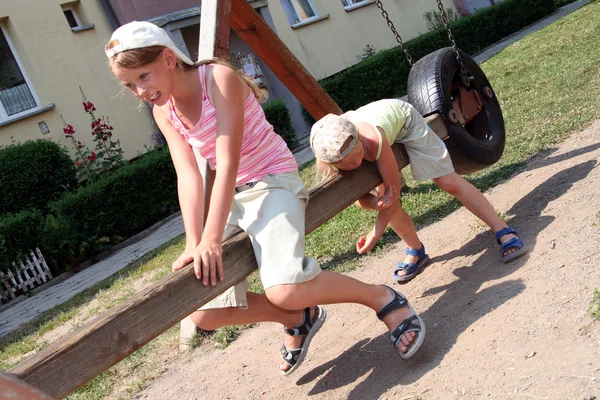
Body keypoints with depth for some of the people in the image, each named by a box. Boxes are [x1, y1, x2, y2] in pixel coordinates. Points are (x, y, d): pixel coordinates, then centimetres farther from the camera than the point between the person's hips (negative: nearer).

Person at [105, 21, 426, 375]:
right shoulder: (163, 112, 1)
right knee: (206, 315, 2)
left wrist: (212, 240, -30)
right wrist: (193, 244, -21)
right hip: (231, 196, 7)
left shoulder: (219, 79, -19)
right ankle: (299, 318, 21)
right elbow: (188, 176, -9)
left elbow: (228, 163, -25)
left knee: (285, 291, -31)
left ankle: (383, 298, -6)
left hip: (273, 181, -7)